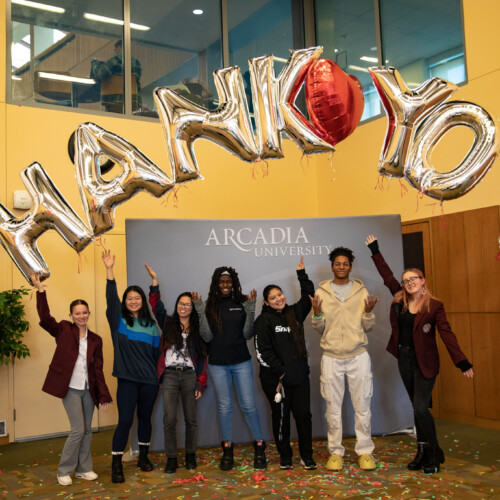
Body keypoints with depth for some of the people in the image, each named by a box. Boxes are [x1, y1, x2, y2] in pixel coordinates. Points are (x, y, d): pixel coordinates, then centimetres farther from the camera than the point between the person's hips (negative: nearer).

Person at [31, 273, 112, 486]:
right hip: (70, 388, -4)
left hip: (88, 389, 4)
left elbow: (98, 370, 6)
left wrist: (104, 395, 0)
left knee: (87, 430, 9)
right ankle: (64, 471, 10)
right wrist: (40, 289, -24)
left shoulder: (96, 340, 7)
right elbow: (45, 318, -16)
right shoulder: (63, 330, 1)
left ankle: (84, 469, 25)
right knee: (78, 429, -8)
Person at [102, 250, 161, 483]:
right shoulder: (119, 320, 1)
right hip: (127, 379, -3)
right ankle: (116, 465, 3)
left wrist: (159, 376, 11)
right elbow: (111, 298, -14)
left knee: (145, 418, 13)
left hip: (149, 380, 3)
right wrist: (109, 270, -24)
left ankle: (143, 456, 31)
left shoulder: (150, 325, 9)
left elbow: (157, 352, 13)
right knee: (125, 420, -7)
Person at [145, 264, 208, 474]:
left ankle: (191, 455, 22)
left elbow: (202, 358, 5)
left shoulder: (197, 330, 7)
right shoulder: (168, 323, 8)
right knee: (169, 419, -4)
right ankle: (171, 458, 8)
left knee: (191, 418, 6)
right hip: (170, 374, 0)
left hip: (189, 375, 0)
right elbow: (156, 305, -4)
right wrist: (154, 280, -13)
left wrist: (201, 384, 0)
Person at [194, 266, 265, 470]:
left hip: (242, 362, 0)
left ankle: (259, 447, 14)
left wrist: (250, 310, -12)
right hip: (218, 364, 1)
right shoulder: (210, 306, 1)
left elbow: (247, 334, -2)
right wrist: (201, 312, -13)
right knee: (224, 406, 8)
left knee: (248, 405, 1)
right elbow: (207, 337, -5)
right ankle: (227, 449, 20)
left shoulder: (242, 304, 1)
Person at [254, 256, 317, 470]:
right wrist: (280, 371, -13)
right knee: (281, 417, 6)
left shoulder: (294, 313, 12)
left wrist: (302, 274, 11)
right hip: (276, 379, -4)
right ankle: (285, 456, 21)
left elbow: (308, 297, 19)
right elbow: (262, 350, -11)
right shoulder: (264, 320, -5)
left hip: (299, 375, 4)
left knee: (304, 414, 3)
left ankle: (306, 456, 15)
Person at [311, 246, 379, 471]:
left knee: (362, 406, 4)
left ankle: (365, 451, 17)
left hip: (358, 356, 0)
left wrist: (368, 312, -14)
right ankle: (336, 451, 18)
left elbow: (367, 327, 5)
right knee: (333, 407, 5)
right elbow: (319, 328, 5)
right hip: (331, 357, 0)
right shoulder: (321, 292, 4)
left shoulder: (361, 291, 5)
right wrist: (317, 313, -14)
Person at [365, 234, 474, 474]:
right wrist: (375, 251, 12)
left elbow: (446, 333, -16)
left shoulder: (434, 306, -11)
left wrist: (462, 362, -22)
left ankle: (434, 454, 8)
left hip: (424, 362, -5)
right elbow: (387, 275, 9)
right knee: (417, 408, 13)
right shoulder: (400, 299, 2)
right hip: (404, 359, 5)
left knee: (420, 407, -9)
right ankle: (423, 451, 22)